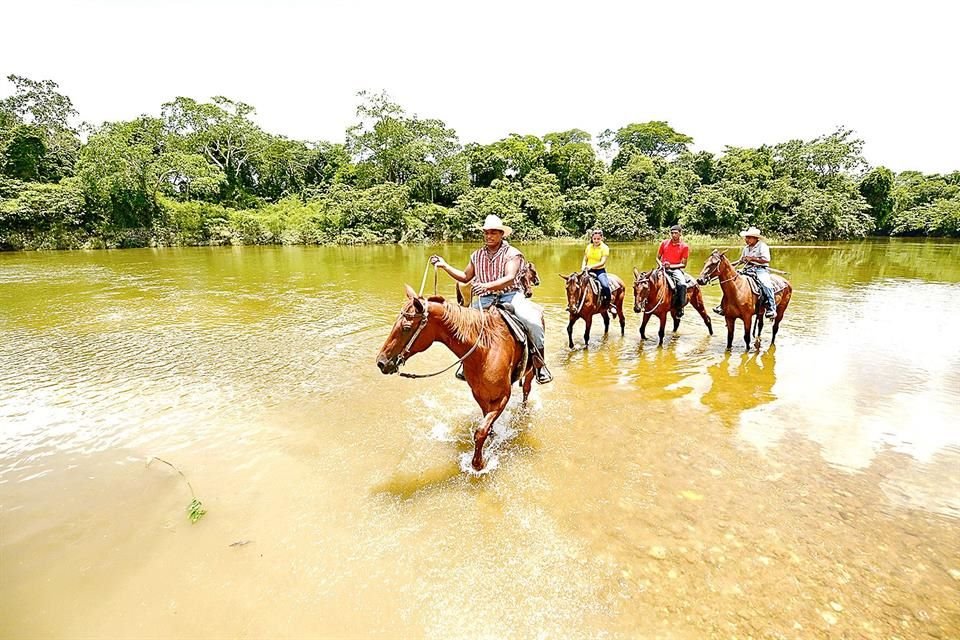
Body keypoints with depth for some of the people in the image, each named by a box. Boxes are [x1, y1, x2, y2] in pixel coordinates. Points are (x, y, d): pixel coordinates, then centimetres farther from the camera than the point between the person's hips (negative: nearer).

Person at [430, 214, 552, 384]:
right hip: (485, 300, 4)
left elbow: (510, 278, -20)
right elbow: (465, 277, 23)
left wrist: (487, 285, -35)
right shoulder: (477, 255, 12)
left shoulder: (512, 253, -4)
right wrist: (444, 265, 13)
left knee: (533, 321, -28)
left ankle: (539, 364, -10)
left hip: (510, 296, -4)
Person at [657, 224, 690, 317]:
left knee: (682, 284, -32)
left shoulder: (685, 246, 1)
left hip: (676, 269, -2)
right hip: (663, 268, 2)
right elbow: (658, 258, 14)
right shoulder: (664, 243, 7)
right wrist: (661, 264, -9)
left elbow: (683, 264, 0)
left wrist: (671, 266, -15)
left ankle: (680, 307, -14)